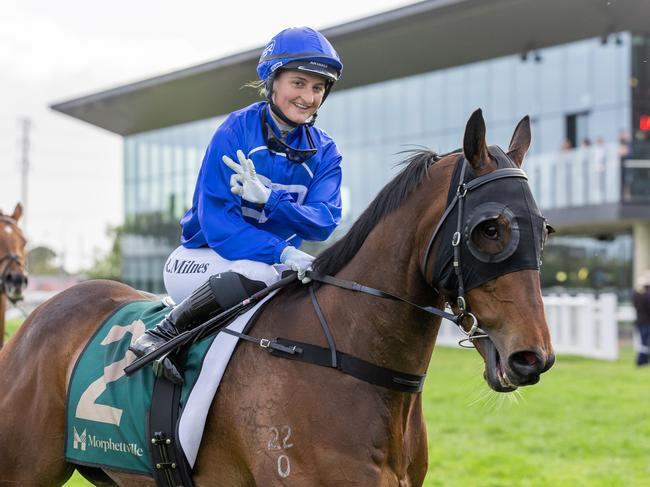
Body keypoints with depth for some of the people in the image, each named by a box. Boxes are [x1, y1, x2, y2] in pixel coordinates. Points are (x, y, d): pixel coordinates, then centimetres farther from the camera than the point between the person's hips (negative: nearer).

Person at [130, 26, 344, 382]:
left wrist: (267, 198, -29)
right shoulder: (236, 131, -12)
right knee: (261, 272, -37)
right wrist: (282, 253, -32)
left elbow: (323, 222, -11)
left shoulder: (324, 152, 3)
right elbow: (215, 220, -19)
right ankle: (165, 333, -22)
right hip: (202, 259, -6)